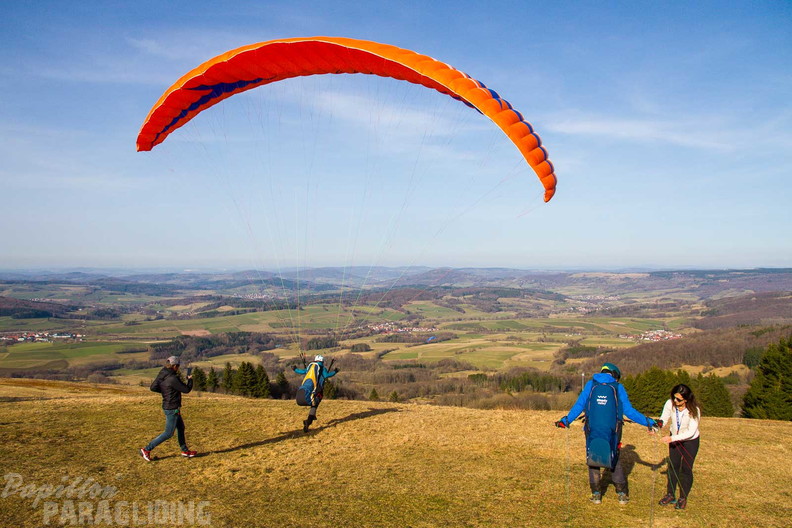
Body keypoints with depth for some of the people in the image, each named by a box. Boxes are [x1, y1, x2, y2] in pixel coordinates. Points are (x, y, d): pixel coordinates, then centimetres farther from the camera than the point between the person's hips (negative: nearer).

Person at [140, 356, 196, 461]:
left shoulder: (161, 374, -1)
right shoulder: (173, 379, -25)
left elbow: (153, 387, 4)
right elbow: (186, 390, -17)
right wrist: (190, 380, 1)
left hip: (167, 406, 10)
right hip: (172, 409, -10)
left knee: (181, 428, 20)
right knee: (168, 433, 1)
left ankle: (185, 450, 30)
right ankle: (147, 449, 6)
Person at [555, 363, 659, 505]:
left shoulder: (590, 385, 3)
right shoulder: (618, 387, 0)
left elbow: (579, 405, -1)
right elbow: (629, 411, -2)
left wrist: (566, 420, 5)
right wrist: (649, 422, 6)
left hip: (592, 431, 0)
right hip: (612, 432, 0)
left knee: (593, 461, 12)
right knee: (615, 461, 16)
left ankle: (596, 494, 12)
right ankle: (622, 493, 16)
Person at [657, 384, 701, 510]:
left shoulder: (694, 410, -30)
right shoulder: (670, 404, -23)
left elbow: (691, 432, -29)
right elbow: (663, 419, -17)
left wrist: (672, 438, -37)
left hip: (690, 441, -3)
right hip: (674, 439, 3)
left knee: (686, 469, 3)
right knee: (672, 466, 11)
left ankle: (683, 498, 20)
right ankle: (671, 495, 25)